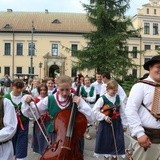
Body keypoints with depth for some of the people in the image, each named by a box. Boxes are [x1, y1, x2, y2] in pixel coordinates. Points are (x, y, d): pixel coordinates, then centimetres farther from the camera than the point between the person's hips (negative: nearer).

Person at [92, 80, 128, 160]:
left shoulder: (118, 98, 0)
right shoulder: (102, 98, -12)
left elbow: (122, 112, 5)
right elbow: (94, 110, -14)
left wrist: (124, 124, 7)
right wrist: (104, 117, -19)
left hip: (117, 123, 3)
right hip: (105, 123, -3)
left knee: (117, 141, 8)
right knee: (106, 141, 9)